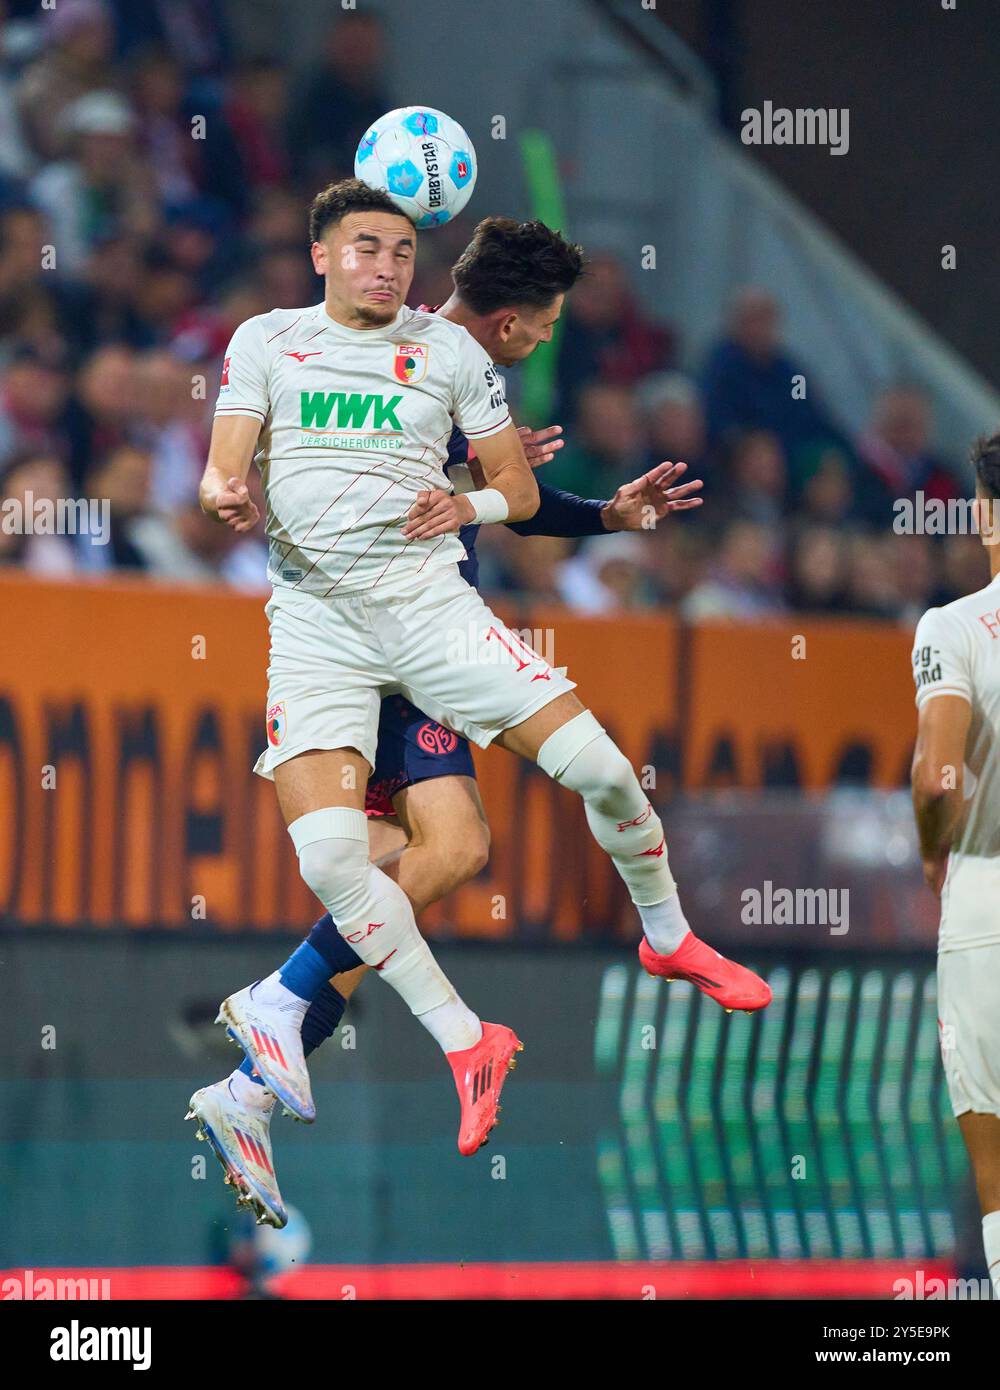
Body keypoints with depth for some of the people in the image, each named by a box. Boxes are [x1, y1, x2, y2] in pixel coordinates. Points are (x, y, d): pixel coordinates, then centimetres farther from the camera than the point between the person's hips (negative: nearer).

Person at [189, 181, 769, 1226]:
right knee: (327, 850, -20)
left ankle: (668, 937, 20)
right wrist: (229, 498, -21)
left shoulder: (448, 348, 10)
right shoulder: (269, 339, 8)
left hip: (426, 592, 1)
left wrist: (468, 506, -8)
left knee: (598, 765, -10)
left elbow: (519, 488, 13)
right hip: (314, 614, -1)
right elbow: (224, 472, 3)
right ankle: (466, 1044, -6)